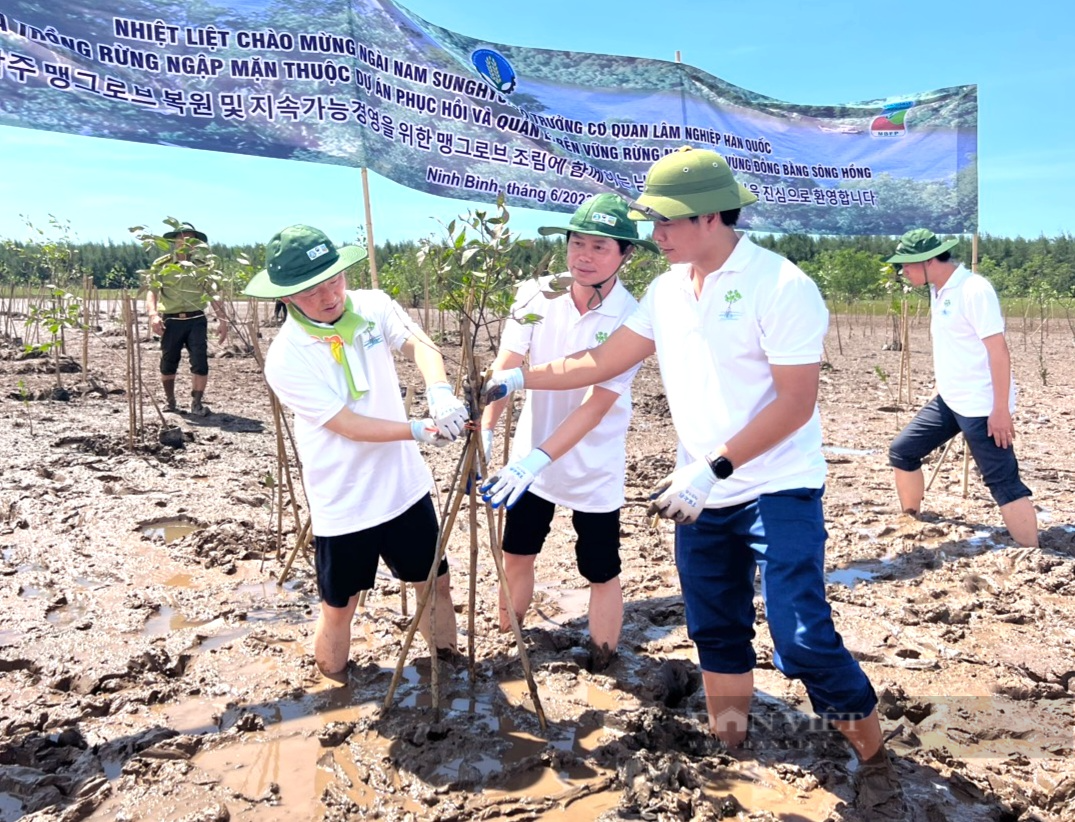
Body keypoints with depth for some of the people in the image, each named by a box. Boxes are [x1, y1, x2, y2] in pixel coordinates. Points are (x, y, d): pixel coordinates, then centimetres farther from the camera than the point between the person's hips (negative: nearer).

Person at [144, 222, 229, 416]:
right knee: (168, 363, 8)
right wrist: (153, 314, -17)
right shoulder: (163, 266, 9)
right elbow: (152, 291, 1)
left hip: (196, 320, 0)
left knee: (200, 362, -9)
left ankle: (197, 403, 2)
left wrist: (222, 319, -3)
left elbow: (214, 294, 9)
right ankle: (169, 400, 27)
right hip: (171, 321, 0)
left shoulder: (201, 266, 13)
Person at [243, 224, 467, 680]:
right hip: (343, 504, -4)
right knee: (339, 608, 11)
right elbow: (349, 426, -20)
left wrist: (439, 392, -41)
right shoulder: (286, 359, -17)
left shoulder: (371, 306, -5)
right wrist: (423, 429, -28)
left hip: (404, 485, 4)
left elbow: (419, 344, -21)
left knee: (436, 584, 17)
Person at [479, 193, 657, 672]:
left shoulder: (631, 319, -19)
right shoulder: (537, 295, -10)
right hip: (530, 459, 4)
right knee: (516, 556, 16)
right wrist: (484, 431, -27)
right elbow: (505, 368, -14)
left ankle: (602, 666, 29)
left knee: (601, 575, 8)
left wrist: (538, 460, -34)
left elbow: (596, 406, -25)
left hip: (593, 471, -3)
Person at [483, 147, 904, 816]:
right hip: (703, 493, 7)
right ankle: (729, 740, 36)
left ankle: (875, 761, 15)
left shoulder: (780, 286, -17)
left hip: (778, 491, -7)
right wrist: (517, 378, 2)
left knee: (803, 640, -9)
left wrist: (712, 468, -22)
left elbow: (796, 403, -19)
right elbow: (604, 363, 9)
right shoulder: (667, 290, 4)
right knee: (716, 630, 17)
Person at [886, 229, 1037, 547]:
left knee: (1004, 483, -7)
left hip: (981, 406, -9)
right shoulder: (938, 290, 8)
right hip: (948, 400, 9)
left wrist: (1001, 410, -22)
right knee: (902, 451, 13)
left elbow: (998, 350, -20)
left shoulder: (974, 289, -18)